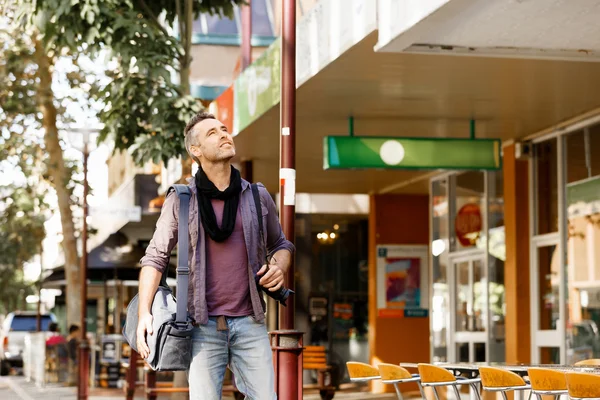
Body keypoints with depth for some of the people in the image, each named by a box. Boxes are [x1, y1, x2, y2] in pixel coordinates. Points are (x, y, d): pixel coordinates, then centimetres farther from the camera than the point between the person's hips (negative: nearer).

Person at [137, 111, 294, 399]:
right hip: (203, 324, -2)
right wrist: (144, 312, -8)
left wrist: (279, 265, -2)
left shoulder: (258, 197, 8)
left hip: (250, 321, 2)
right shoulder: (181, 200, 1)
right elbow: (155, 257, 3)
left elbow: (281, 244, 21)